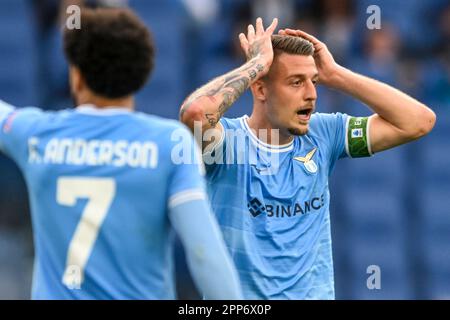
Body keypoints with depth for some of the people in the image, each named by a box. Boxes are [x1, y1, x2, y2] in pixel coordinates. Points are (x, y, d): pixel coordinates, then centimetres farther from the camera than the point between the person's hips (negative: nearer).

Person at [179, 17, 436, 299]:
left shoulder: (323, 134, 5)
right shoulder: (228, 139, -7)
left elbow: (419, 121, 1)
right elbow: (195, 113, -30)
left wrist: (335, 75, -3)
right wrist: (258, 63, -16)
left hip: (314, 292, 3)